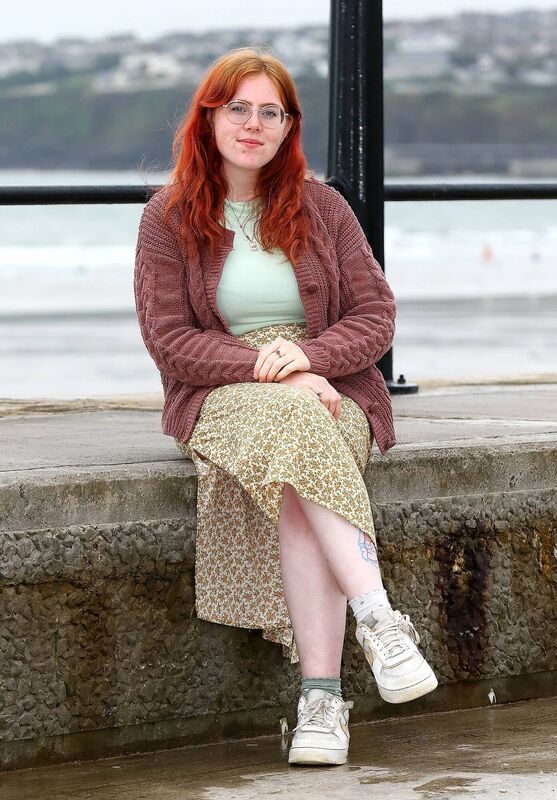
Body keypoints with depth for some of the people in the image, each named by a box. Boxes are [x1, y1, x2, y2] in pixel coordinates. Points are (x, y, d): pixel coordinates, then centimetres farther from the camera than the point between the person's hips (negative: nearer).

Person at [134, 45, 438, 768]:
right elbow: (168, 337, -2)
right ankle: (379, 619, -46)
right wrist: (265, 369, -17)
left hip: (329, 388, 1)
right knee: (301, 433, -37)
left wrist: (308, 354, -15)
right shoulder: (170, 218, 5)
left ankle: (320, 696, -41)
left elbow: (376, 318, 6)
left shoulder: (321, 208, 10)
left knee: (297, 492, -34)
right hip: (221, 397, -1)